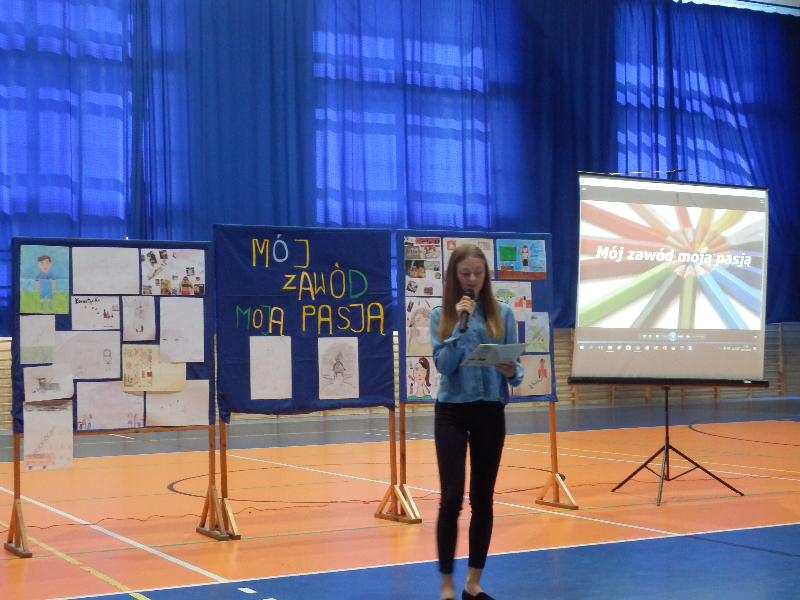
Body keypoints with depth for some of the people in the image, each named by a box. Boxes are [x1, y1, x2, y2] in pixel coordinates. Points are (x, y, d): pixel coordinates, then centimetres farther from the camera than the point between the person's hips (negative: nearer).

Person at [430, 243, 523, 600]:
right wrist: (462, 324, -16)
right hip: (452, 412, -2)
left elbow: (515, 363, 3)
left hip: (490, 412, 2)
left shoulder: (502, 313, 3)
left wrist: (512, 373, -19)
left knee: (482, 498, 8)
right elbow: (443, 364, -11)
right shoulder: (441, 315, -1)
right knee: (451, 497, -8)